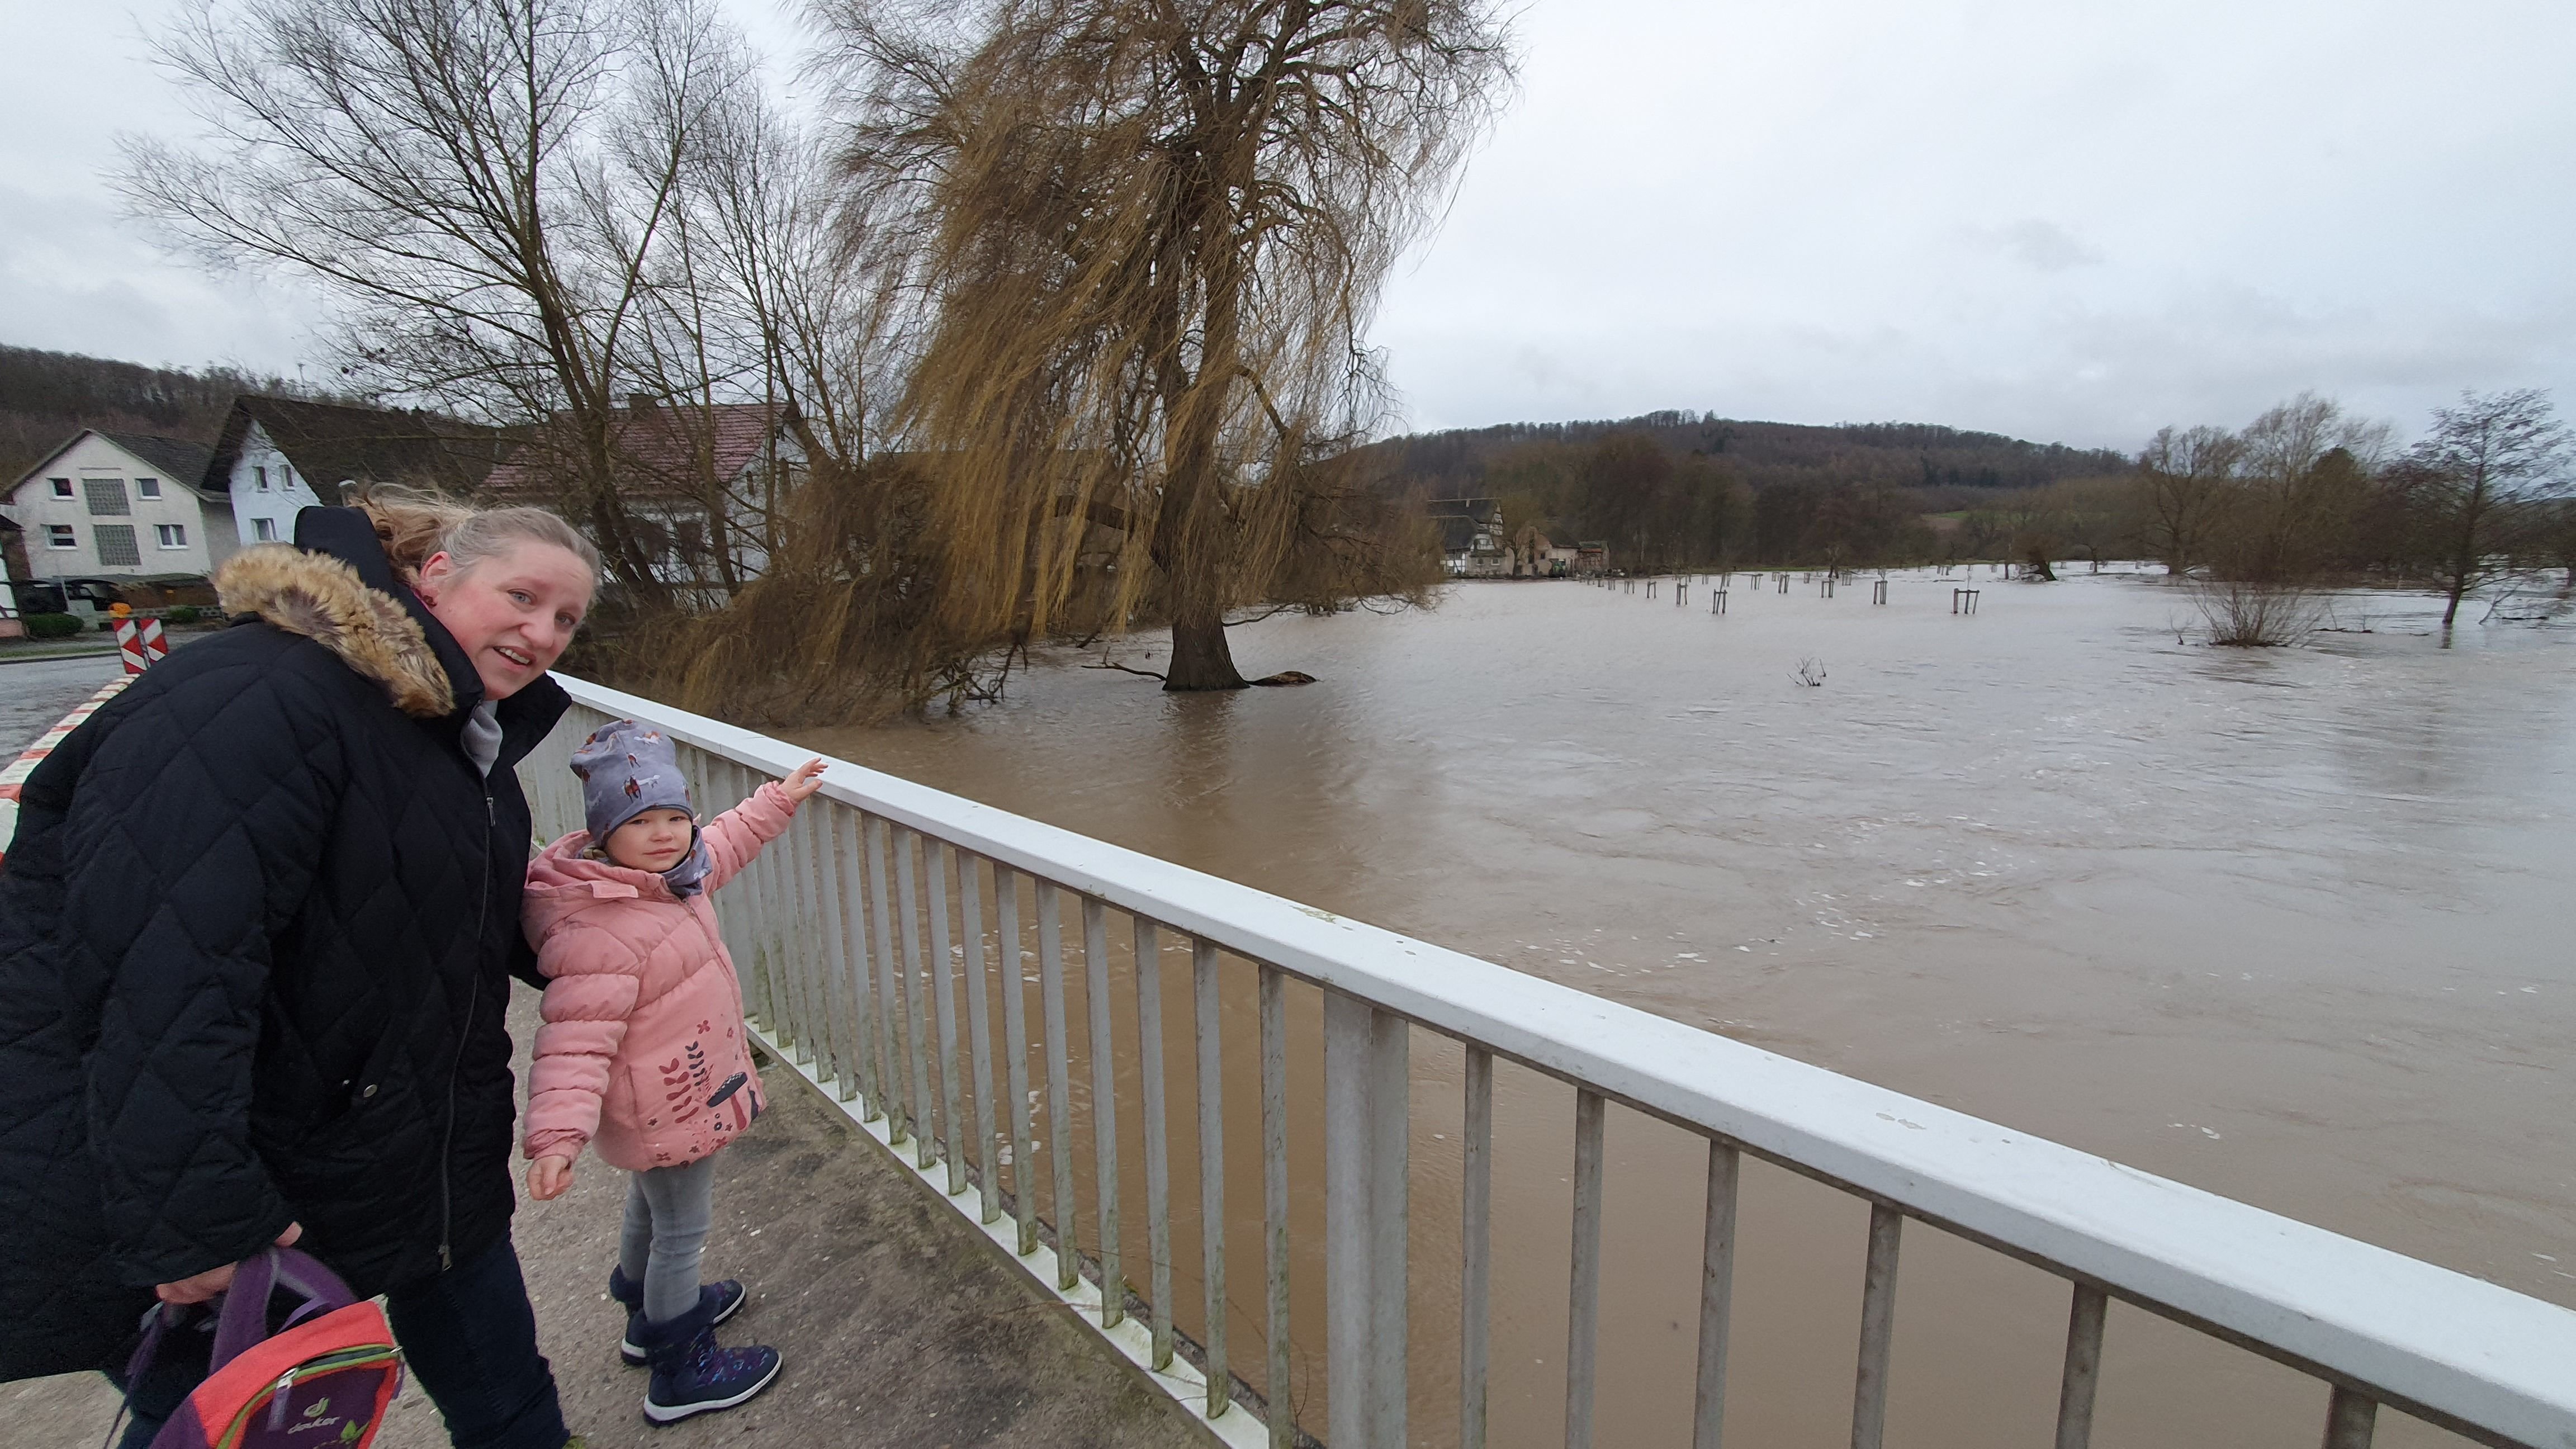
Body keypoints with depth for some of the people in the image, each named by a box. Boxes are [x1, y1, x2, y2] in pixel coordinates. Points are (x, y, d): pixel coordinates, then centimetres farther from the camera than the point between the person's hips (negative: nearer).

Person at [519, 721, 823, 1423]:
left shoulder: (664, 872, -5)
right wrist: (557, 1135, -43)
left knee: (651, 1203, 30)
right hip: (667, 1109, -10)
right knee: (682, 1230, 9)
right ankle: (680, 1375, 30)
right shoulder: (599, 931, -34)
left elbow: (723, 846, 15)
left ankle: (652, 1311, 55)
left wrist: (780, 797, 20)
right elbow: (575, 1041, -35)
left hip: (676, 1091, 10)